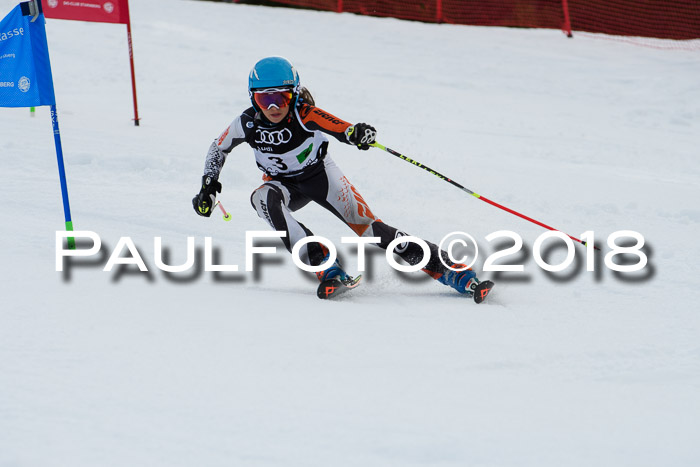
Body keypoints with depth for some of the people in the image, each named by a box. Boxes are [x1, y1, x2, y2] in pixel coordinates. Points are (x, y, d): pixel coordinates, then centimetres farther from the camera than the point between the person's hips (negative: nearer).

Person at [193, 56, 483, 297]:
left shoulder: (304, 114, -29)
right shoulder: (247, 124, -20)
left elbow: (339, 128, -46)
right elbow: (218, 149, 0)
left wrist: (357, 134, -67)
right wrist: (208, 186, -5)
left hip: (321, 175, -2)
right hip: (285, 184, 2)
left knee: (367, 227, -15)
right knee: (263, 198, -33)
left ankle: (445, 267, -9)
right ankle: (322, 263, -33)